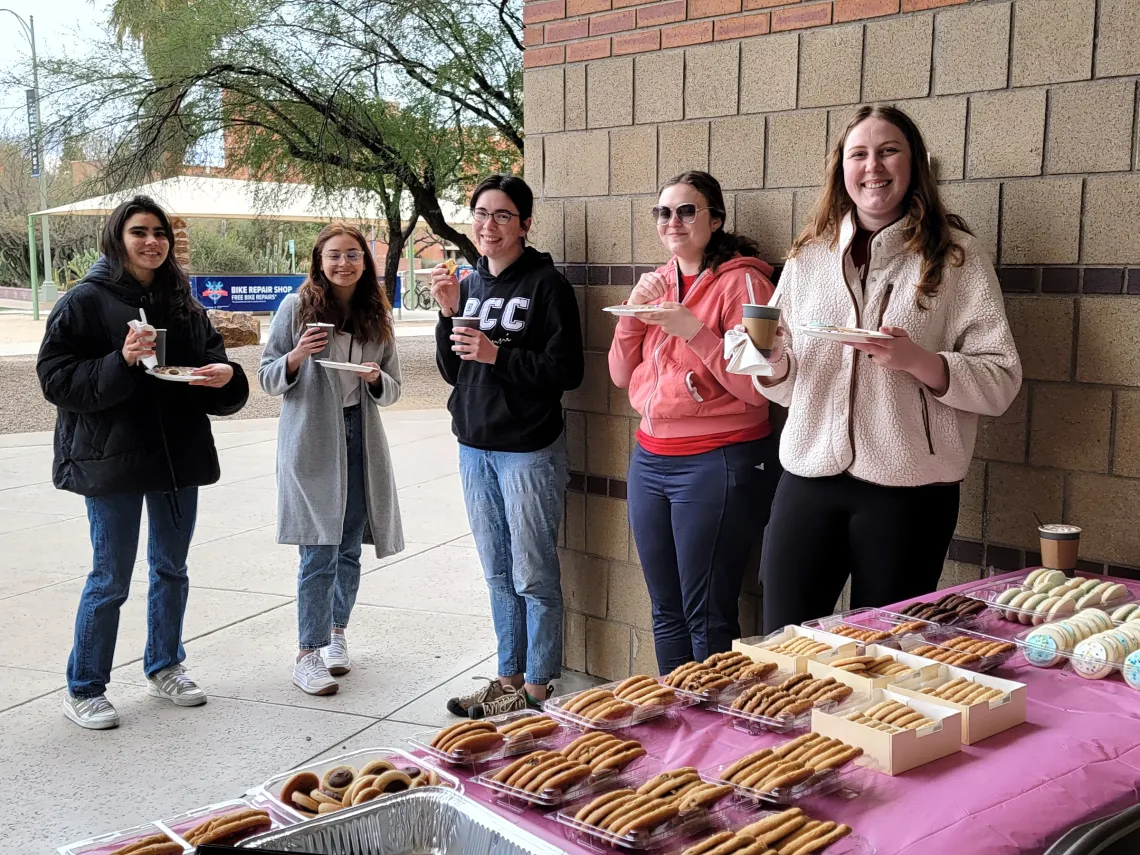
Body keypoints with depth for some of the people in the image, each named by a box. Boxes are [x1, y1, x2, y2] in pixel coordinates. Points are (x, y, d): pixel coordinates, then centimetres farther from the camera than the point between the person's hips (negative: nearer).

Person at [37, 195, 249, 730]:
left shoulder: (183, 305, 9)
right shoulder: (86, 301, -7)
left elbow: (214, 359, 13)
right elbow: (56, 380, -12)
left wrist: (226, 376, -11)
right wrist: (121, 361, -25)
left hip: (179, 455, 6)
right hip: (113, 460, -5)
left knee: (171, 569, 16)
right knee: (110, 581, 2)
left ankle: (164, 667, 35)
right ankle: (83, 690, 18)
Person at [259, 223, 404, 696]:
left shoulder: (377, 315, 8)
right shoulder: (296, 308, -2)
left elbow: (393, 390, 12)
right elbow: (267, 379, 0)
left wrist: (376, 378, -10)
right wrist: (296, 357, -19)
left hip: (361, 442, 4)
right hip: (311, 442, -4)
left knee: (349, 550, 12)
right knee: (319, 553, -6)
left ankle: (336, 632, 30)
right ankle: (308, 654, 1)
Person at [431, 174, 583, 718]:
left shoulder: (546, 285, -8)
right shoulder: (470, 284, 12)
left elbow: (567, 370, -13)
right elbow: (452, 371, 12)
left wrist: (496, 353, -19)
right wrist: (448, 314, -2)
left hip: (529, 451, -7)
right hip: (475, 447, 7)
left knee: (533, 576, 1)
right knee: (498, 575, 15)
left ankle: (537, 687, 12)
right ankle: (509, 677, 26)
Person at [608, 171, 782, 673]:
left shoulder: (742, 282, -9)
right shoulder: (659, 284, 11)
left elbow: (755, 388, -15)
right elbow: (622, 375, 10)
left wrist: (694, 330, -23)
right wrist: (634, 311, -4)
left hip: (718, 463, -7)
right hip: (651, 459, 7)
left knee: (707, 619, -2)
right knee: (666, 610, 15)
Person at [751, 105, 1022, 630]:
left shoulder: (956, 256, -1)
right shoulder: (809, 256, 9)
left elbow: (1001, 381, -6)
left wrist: (918, 361, -22)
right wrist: (773, 364, -8)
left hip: (907, 490, -3)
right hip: (808, 478, 3)